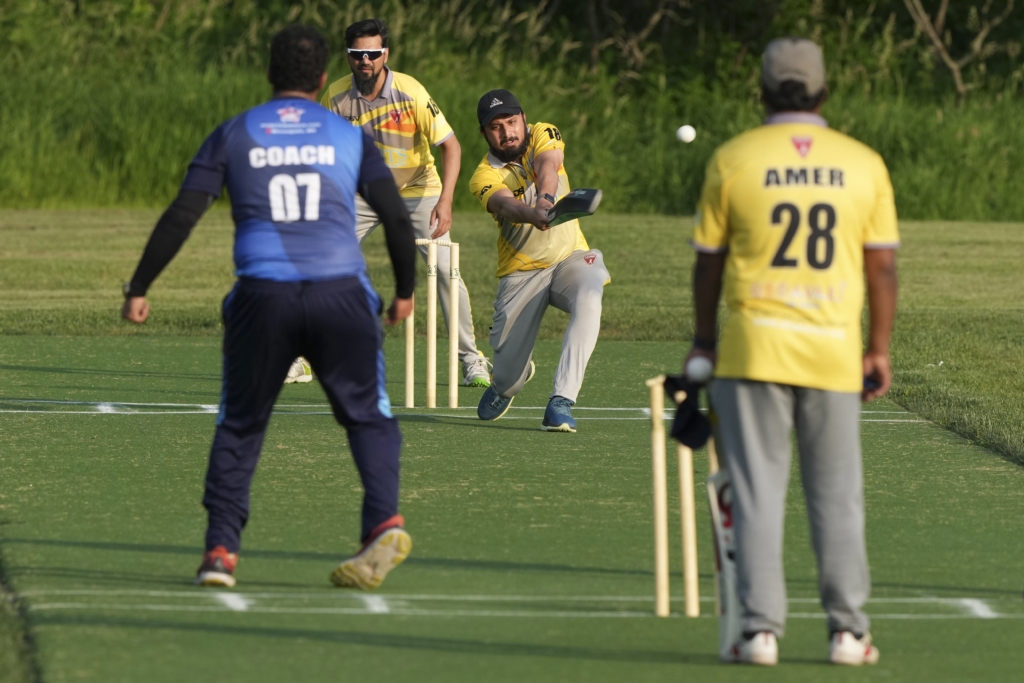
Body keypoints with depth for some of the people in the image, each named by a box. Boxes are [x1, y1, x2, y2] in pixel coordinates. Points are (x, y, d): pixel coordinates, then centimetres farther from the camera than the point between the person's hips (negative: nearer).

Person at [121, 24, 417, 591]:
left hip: (262, 297, 0)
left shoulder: (233, 135, 12)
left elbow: (180, 218, 5)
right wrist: (405, 290, 24)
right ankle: (384, 520, -16)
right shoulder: (349, 136, 13)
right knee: (367, 416, 9)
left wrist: (138, 289, 11)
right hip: (340, 292, 0)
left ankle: (220, 549, 5)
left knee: (239, 426, 13)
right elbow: (397, 218, 10)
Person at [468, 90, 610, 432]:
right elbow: (506, 204, -35)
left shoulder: (542, 135, -5)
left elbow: (547, 166, -29)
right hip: (522, 272, -1)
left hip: (570, 257, 1)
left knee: (588, 301, -33)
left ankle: (562, 401, -34)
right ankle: (505, 385, 38)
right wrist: (533, 215, -59)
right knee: (509, 369, -3)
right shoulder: (485, 176, -12)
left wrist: (546, 198, -52)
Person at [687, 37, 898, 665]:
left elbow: (709, 260, 4)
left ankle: (761, 627, -2)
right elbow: (883, 266, 3)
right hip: (834, 352, 1)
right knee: (837, 495, 8)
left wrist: (704, 340, 15)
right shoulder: (863, 163, 3)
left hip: (754, 348, -1)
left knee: (757, 491, 2)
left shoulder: (732, 160, 0)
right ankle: (848, 629, 7)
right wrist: (880, 349, 10)